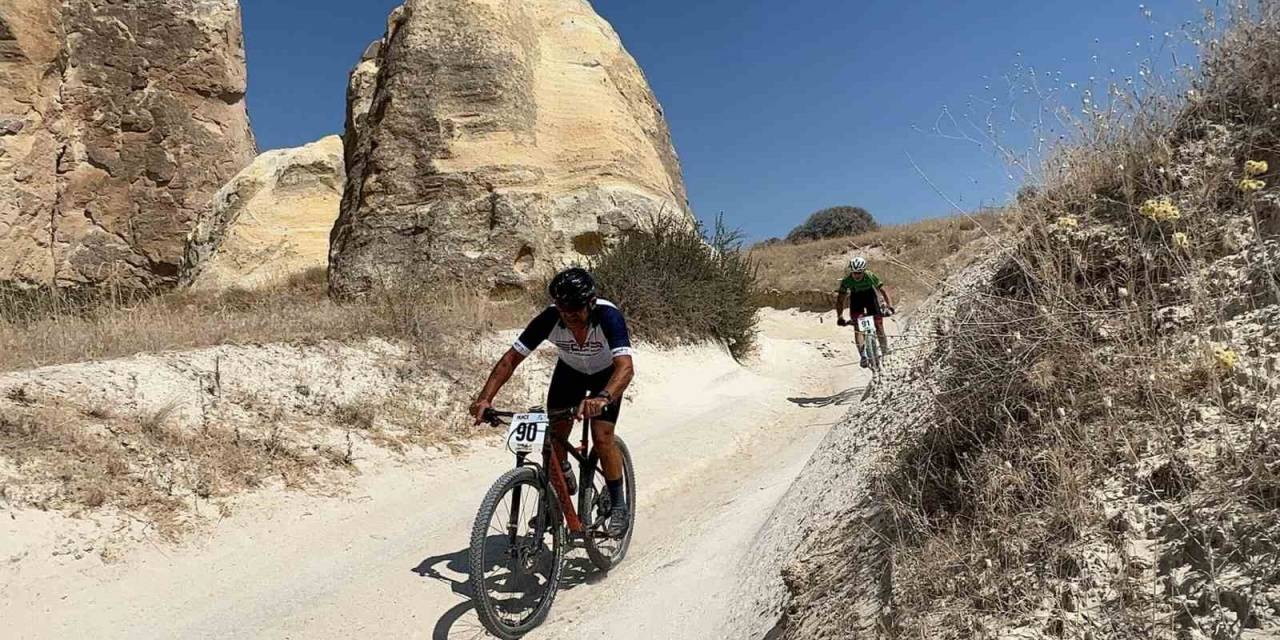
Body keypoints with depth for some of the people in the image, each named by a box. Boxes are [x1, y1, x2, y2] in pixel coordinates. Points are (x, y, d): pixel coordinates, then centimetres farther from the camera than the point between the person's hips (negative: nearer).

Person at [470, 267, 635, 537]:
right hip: (570, 370, 3)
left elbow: (625, 367, -50)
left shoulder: (609, 317, -38)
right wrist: (485, 398, -39)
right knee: (554, 436, -8)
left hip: (607, 374, -3)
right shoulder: (549, 319, -31)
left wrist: (603, 398, -68)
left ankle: (618, 505, 4)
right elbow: (511, 358, -28)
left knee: (602, 437, -17)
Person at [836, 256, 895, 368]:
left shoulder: (870, 276, -30)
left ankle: (885, 352, 12)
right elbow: (840, 300, -25)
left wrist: (889, 305, -40)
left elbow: (883, 291, -25)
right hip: (856, 298, 0)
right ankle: (863, 356, -15)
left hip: (870, 296, 0)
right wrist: (840, 317, -36)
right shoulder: (846, 281, -28)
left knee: (878, 325, -4)